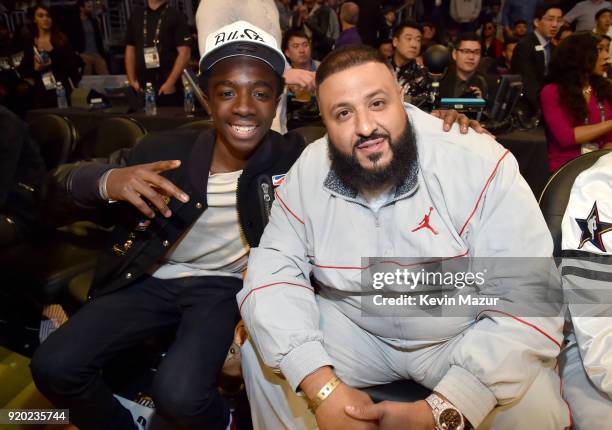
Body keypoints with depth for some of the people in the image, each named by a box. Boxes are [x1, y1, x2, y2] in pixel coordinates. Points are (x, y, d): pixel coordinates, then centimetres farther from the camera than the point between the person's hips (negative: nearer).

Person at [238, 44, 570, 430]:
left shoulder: (483, 166, -23)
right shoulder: (307, 173, -12)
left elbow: (529, 304, -25)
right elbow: (274, 272, -13)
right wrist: (323, 388, -28)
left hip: (463, 334, -2)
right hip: (352, 327, 3)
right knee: (264, 356, -12)